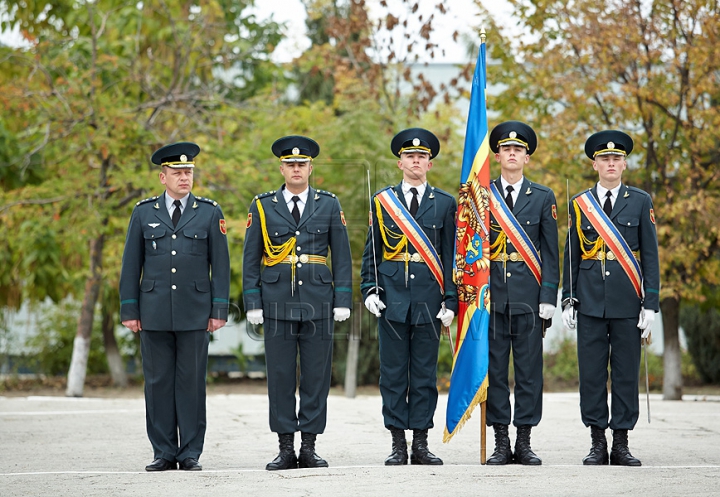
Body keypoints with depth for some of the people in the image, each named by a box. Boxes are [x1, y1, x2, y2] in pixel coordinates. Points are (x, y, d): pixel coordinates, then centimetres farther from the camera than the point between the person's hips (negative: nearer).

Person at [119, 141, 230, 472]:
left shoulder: (210, 212, 5)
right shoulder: (144, 212, 8)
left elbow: (220, 266, 3)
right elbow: (131, 265, 8)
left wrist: (219, 310, -3)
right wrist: (129, 311, 2)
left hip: (195, 313, -1)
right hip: (154, 313, 1)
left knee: (192, 382, 0)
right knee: (158, 382, 3)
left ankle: (190, 454, 6)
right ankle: (164, 453, 9)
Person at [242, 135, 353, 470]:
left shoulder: (329, 205, 8)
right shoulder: (262, 206, 7)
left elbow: (342, 255, 7)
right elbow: (251, 258, 7)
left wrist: (343, 301, -1)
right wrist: (253, 303, -1)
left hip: (318, 302, 0)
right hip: (277, 302, 0)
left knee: (316, 376, 2)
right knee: (280, 376, 1)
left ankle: (309, 447, 8)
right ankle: (286, 449, 6)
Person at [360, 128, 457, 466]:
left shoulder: (445, 204, 8)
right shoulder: (382, 201, 9)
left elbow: (451, 256, 6)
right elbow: (371, 251, 10)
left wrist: (450, 301, -1)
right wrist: (369, 289, -2)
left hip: (429, 298, 0)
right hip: (392, 297, 0)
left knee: (425, 372, 3)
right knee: (393, 372, 1)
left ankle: (421, 444, 8)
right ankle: (398, 444, 5)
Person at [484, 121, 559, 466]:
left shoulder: (543, 198, 8)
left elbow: (551, 253, 5)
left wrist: (548, 300, -3)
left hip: (528, 295, 0)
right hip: (492, 295, 0)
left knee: (529, 369, 1)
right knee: (494, 369, 1)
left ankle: (524, 443, 6)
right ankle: (501, 443, 7)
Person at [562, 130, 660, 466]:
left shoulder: (640, 202, 6)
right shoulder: (579, 203, 9)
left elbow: (650, 255, 4)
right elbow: (571, 256, 10)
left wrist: (650, 304, -3)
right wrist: (568, 300, 3)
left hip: (627, 301, -1)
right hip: (590, 302, 1)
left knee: (626, 372, 1)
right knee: (591, 373, 1)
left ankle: (621, 444, 8)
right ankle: (597, 443, 8)